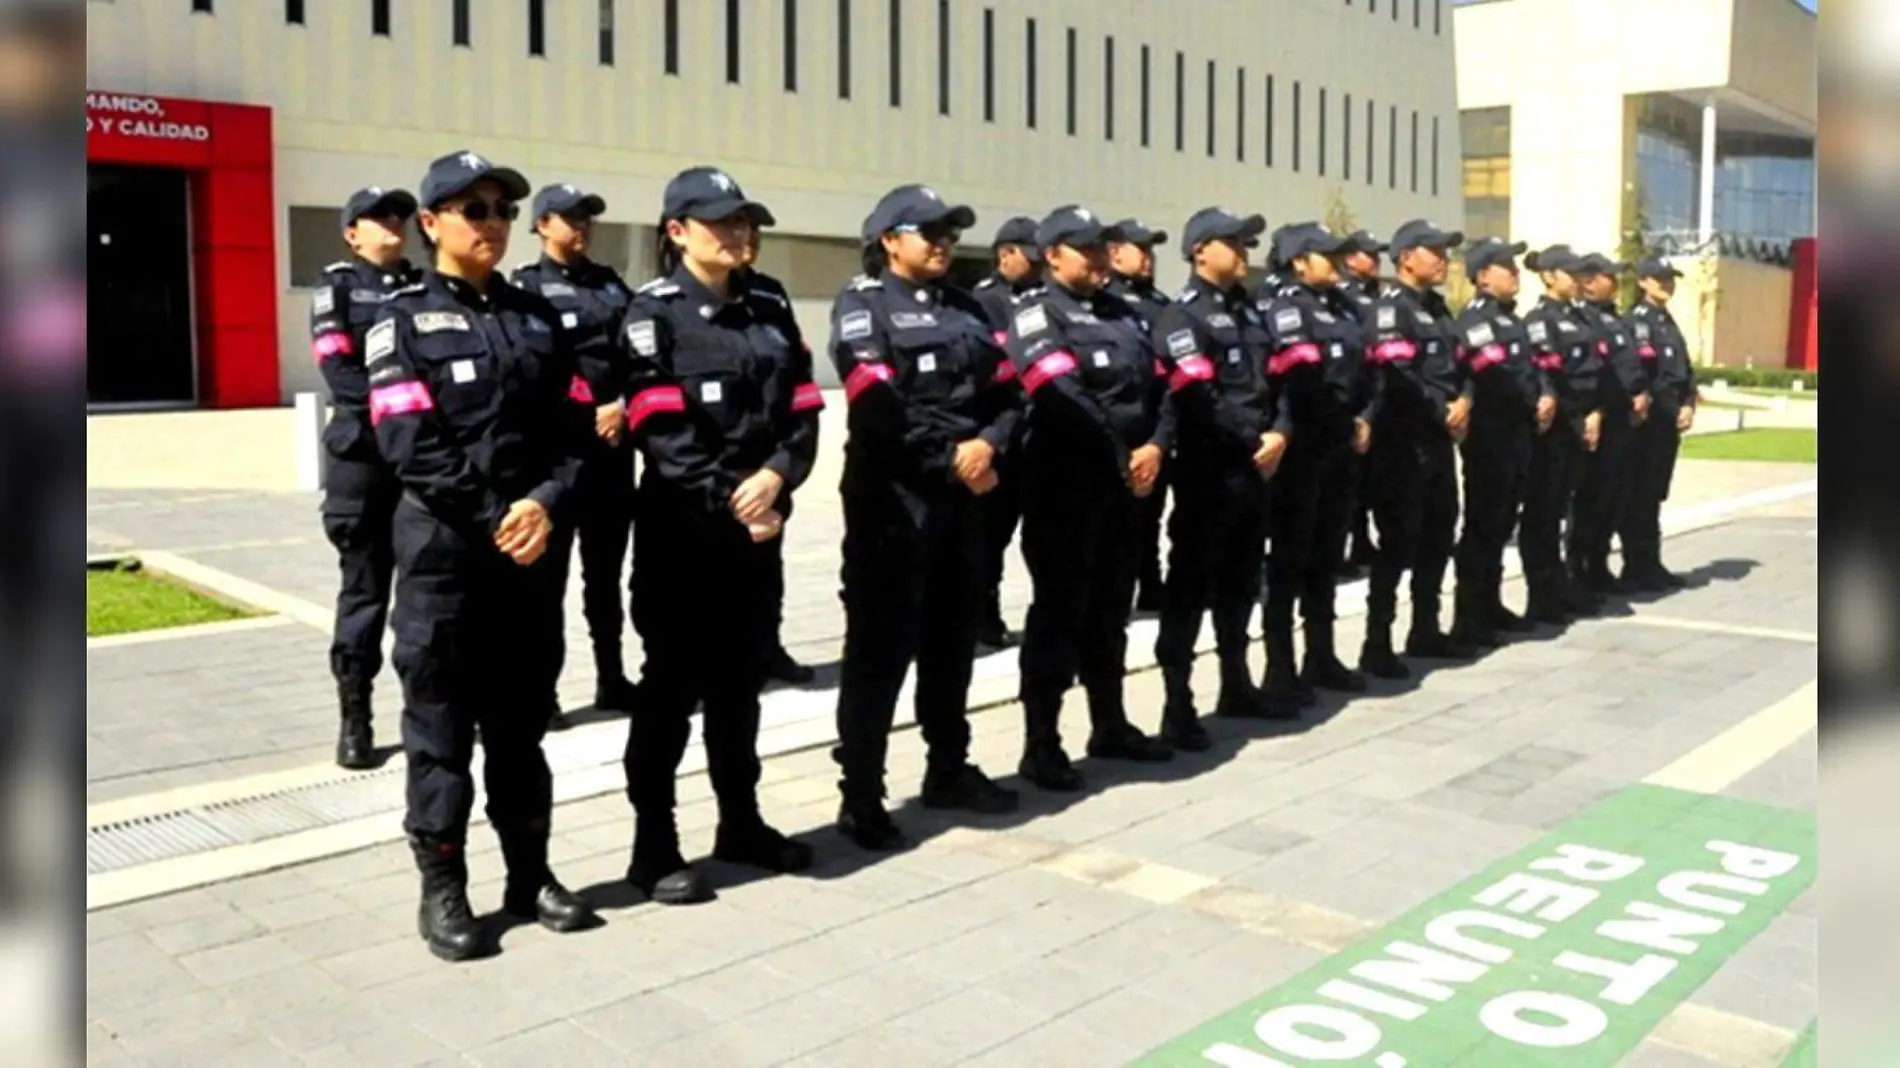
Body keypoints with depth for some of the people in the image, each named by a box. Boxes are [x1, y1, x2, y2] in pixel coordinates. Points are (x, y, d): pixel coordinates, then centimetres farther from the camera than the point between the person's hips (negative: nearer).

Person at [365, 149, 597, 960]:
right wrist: (494, 521, -16)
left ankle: (530, 875, 23)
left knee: (521, 720, 13)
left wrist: (546, 505, -13)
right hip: (443, 551, -4)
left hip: (531, 548, 4)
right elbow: (411, 448, -12)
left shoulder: (536, 317, 12)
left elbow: (570, 428, 5)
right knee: (440, 725, 3)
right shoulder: (404, 320, -1)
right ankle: (442, 890, 14)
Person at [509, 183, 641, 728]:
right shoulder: (526, 286, 1)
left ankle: (612, 679, 21)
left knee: (607, 565, 12)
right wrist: (590, 410, -13)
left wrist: (624, 406, -7)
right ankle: (542, 690, 4)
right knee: (550, 569, -2)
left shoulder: (610, 283, 16)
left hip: (614, 442, 5)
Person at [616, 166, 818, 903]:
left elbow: (799, 417, 6)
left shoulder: (764, 317, 14)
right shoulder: (652, 314, -4)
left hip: (756, 530, 6)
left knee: (740, 681, 15)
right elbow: (662, 434, -14)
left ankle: (741, 823, 28)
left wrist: (775, 478, -13)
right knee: (671, 687, 1)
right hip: (683, 531, -6)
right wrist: (730, 504, -17)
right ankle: (654, 847, 11)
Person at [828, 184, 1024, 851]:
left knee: (953, 638, 16)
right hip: (892, 497, -7)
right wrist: (950, 459, -15)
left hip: (961, 496, 7)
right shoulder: (862, 304, -3)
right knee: (881, 647, -4)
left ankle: (948, 769, 31)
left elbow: (1007, 392, 10)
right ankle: (860, 795, 5)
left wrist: (987, 444, -10)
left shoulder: (963, 307, 16)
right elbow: (879, 406, -17)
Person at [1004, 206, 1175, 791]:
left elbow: (1160, 386, 9)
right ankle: (1041, 745, 5)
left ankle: (1110, 726, 28)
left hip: (1124, 484, 7)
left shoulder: (1124, 314, 16)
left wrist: (1155, 447, -9)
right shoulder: (1035, 312, -6)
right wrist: (1121, 455, -16)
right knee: (1059, 611, -3)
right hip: (1064, 485, -7)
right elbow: (1061, 397, -19)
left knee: (1110, 608, 15)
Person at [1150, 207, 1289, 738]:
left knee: (1241, 581, 17)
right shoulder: (1181, 316, -9)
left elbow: (1274, 379, 14)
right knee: (1191, 586, -4)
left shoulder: (1248, 311, 17)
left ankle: (1236, 685, 30)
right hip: (1208, 472, -8)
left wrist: (1279, 434, -5)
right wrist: (1254, 446, -12)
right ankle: (1178, 706, 1)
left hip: (1255, 469, 8)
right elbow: (1198, 401, -18)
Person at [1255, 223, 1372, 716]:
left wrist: (1362, 416, 9)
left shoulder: (1338, 305, 18)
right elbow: (1299, 374, -19)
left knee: (1327, 554, 15)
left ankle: (1321, 658, 27)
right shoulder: (1278, 305, -9)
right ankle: (1280, 672, 2)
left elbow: (1358, 366, 20)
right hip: (1300, 446, -8)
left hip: (1337, 445, 8)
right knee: (1290, 558, -4)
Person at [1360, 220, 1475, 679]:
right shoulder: (1390, 308, -11)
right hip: (1403, 443, -9)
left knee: (1438, 535, 15)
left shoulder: (1437, 308, 16)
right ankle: (1377, 645, -1)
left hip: (1439, 441, 9)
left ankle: (1425, 631, 27)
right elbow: (1397, 379, -22)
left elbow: (1455, 363, 15)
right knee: (1398, 543, -7)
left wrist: (1464, 401, -6)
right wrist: (1444, 414, -13)